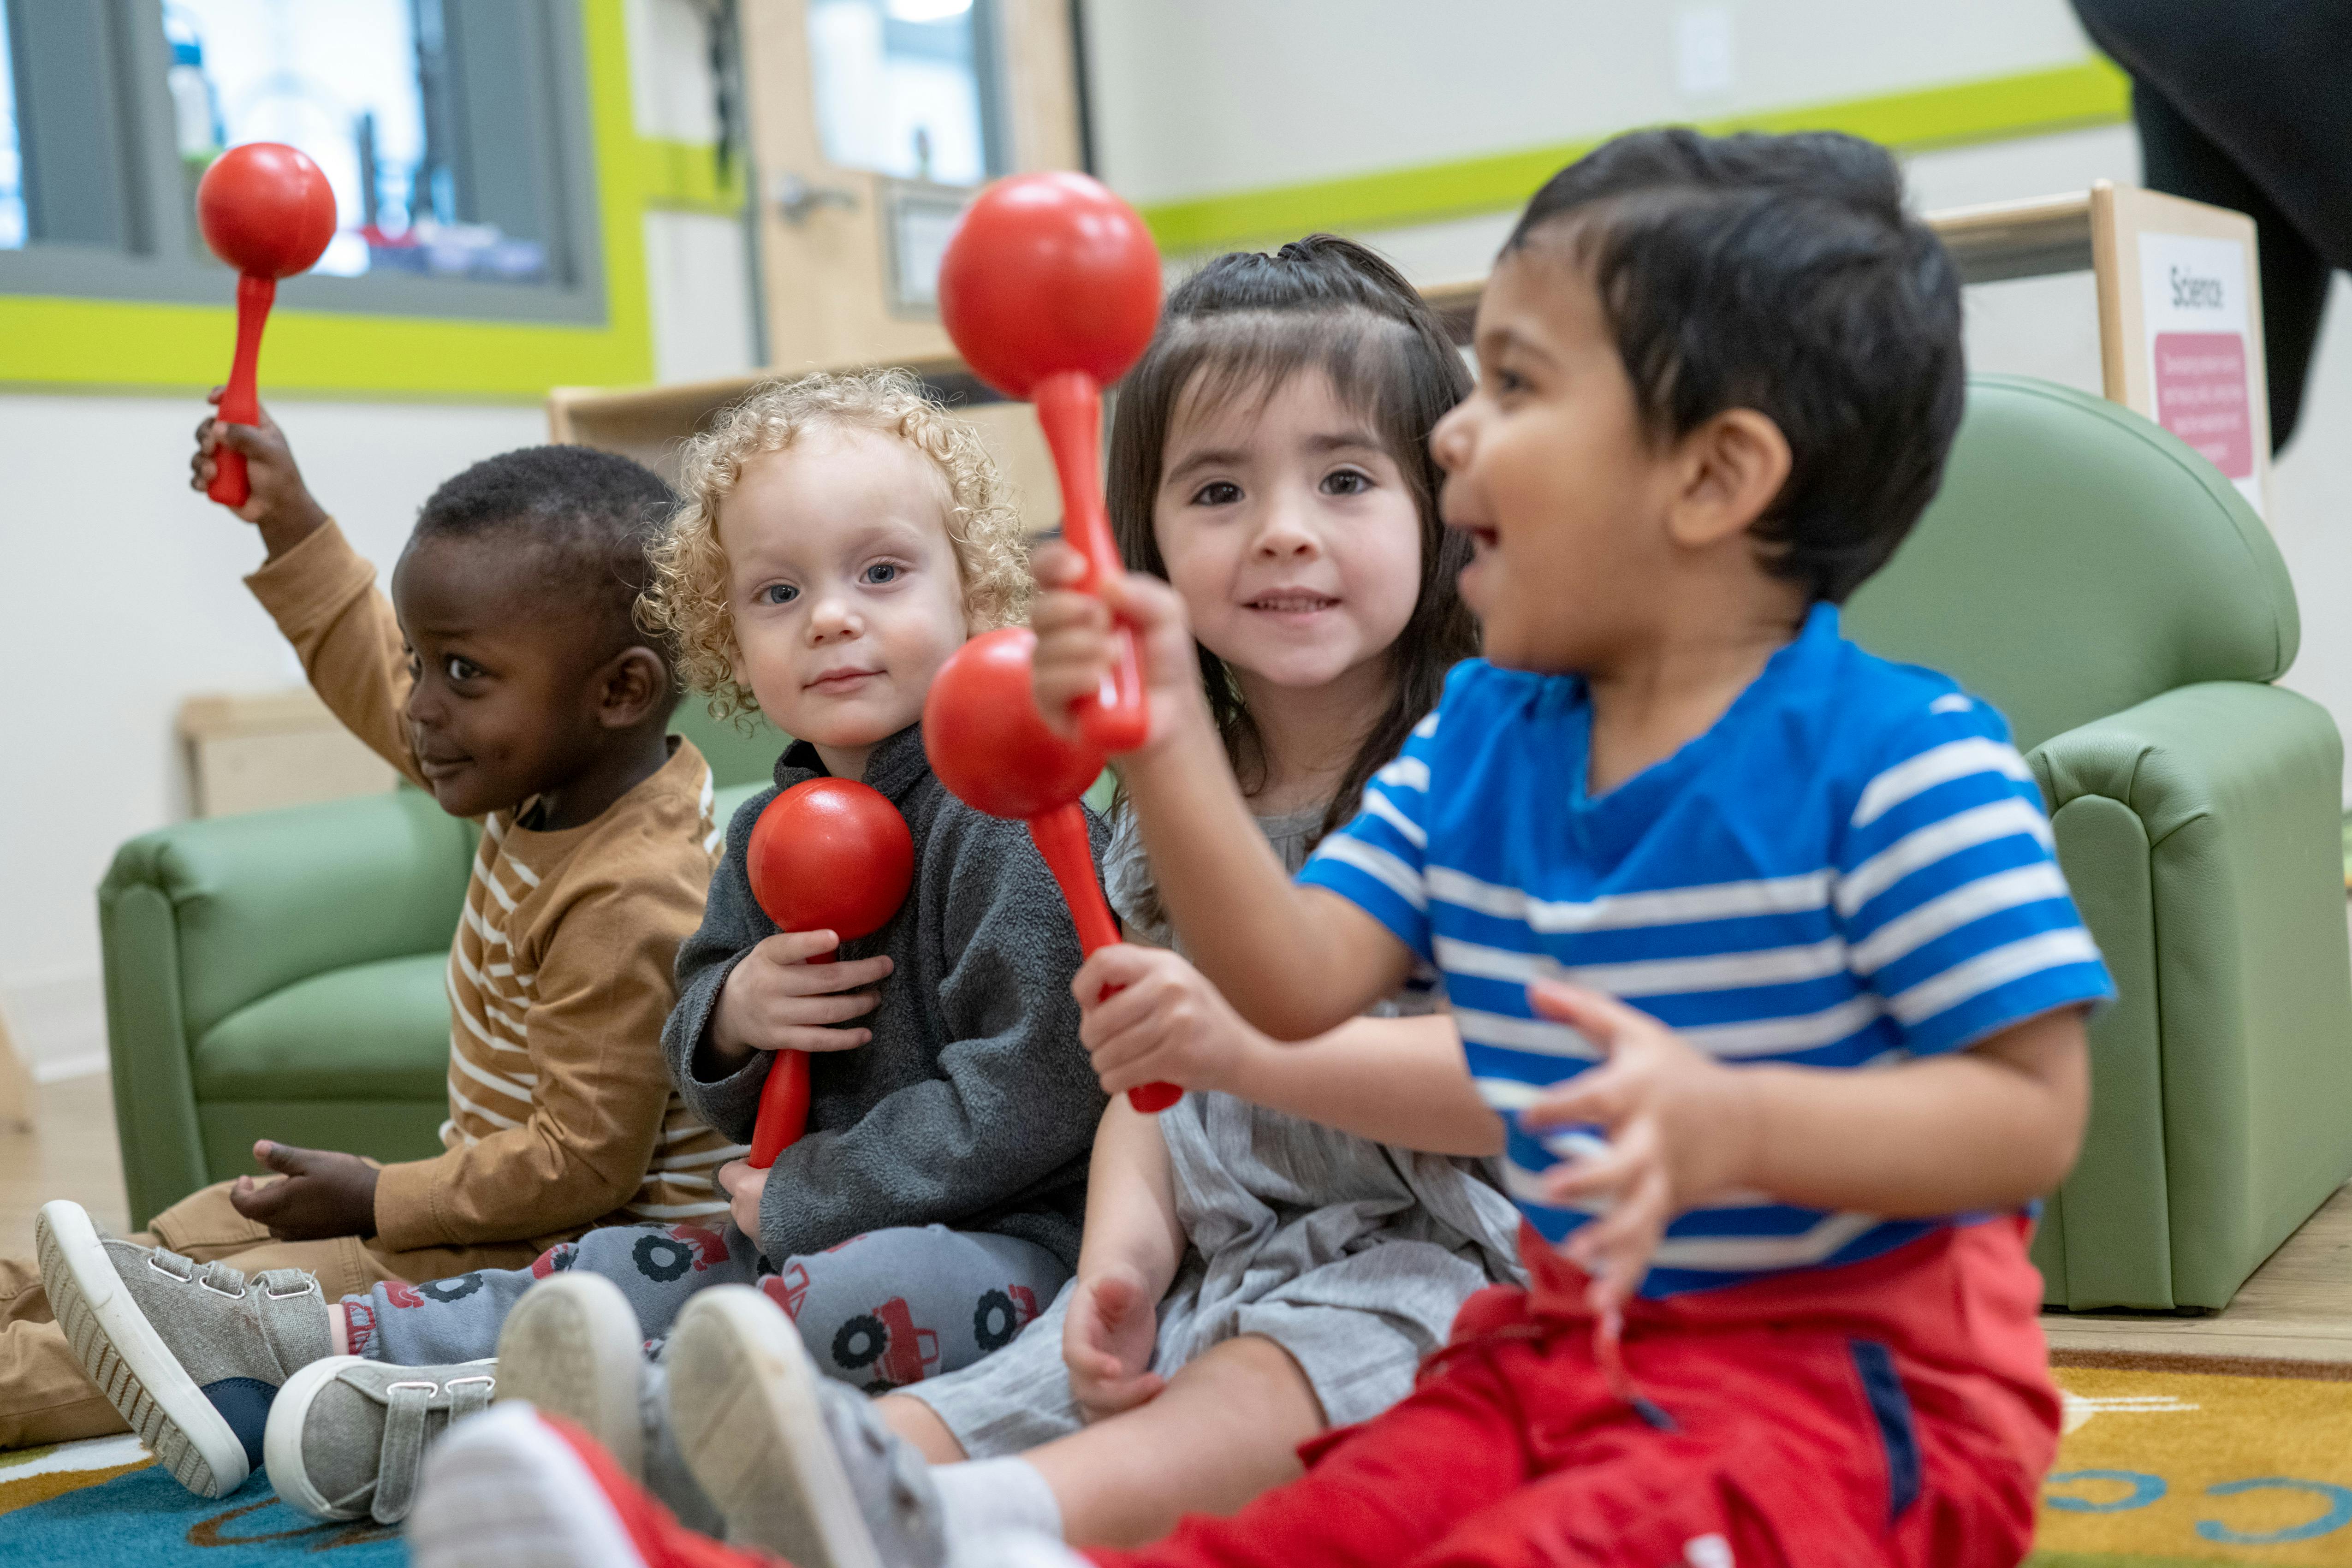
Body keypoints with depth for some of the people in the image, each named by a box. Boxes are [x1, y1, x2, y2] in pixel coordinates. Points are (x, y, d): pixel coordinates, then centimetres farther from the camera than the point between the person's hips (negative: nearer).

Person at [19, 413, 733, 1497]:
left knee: (269, 1282, -20)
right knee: (208, 1226, 14)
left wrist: (380, 1199, -17)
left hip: (612, 1239, -10)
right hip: (528, 1197, 10)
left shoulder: (629, 904, -31)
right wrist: (291, 525, 15)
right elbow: (379, 685, 17)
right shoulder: (551, 778, -1)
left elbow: (584, 1161, -28)